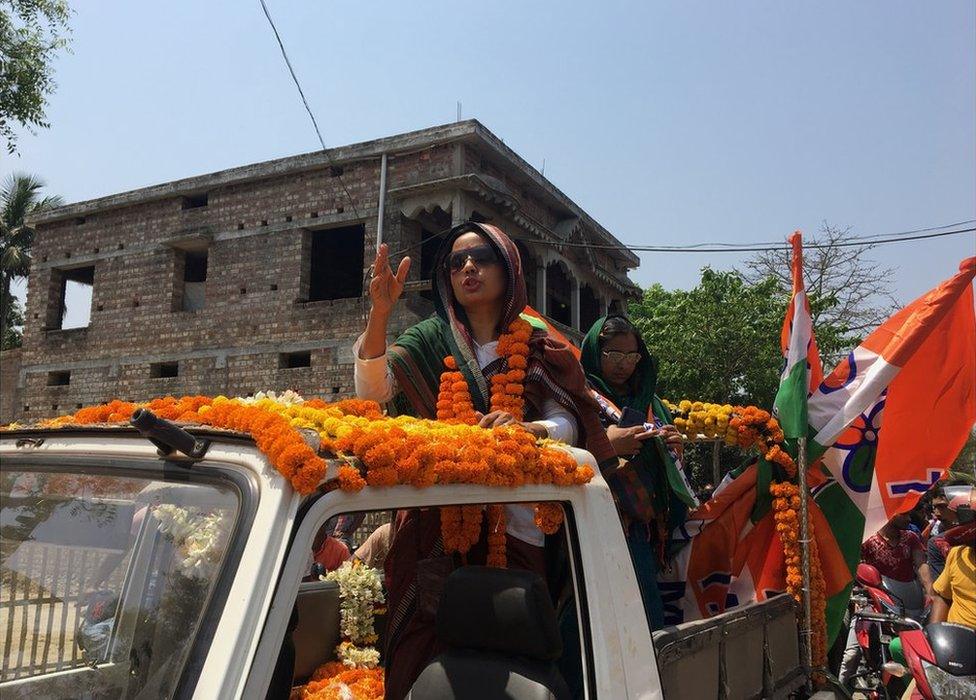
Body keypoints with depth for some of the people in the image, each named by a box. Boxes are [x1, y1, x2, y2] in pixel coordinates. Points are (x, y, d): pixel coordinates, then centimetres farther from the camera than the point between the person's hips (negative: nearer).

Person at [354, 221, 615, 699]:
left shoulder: (537, 349, 8)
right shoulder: (430, 340, 8)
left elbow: (568, 422, -3)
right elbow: (373, 390, -7)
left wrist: (528, 429, -25)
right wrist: (379, 312, -20)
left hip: (514, 526, 0)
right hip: (435, 526, 0)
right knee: (427, 653, -3)